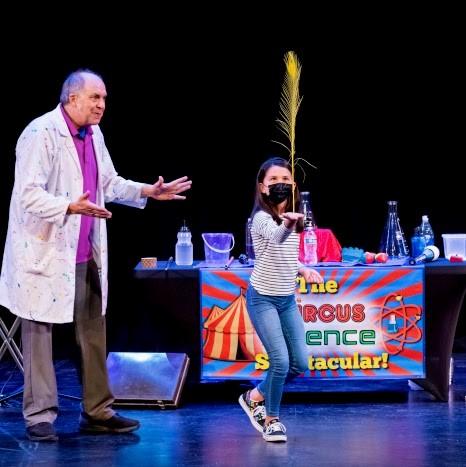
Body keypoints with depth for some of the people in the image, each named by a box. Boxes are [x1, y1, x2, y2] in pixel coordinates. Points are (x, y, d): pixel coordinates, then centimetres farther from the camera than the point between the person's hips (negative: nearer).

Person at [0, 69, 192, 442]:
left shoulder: (94, 135, 11)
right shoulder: (41, 133, -15)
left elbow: (109, 183, 22)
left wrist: (148, 192, 11)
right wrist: (70, 207, -35)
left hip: (85, 254, 8)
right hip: (45, 253, -8)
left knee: (94, 331, 11)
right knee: (39, 332, 1)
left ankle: (97, 411, 21)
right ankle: (40, 416, 10)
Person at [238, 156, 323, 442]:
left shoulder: (292, 218, 5)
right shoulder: (262, 218, -18)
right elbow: (275, 237, -43)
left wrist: (304, 270, 0)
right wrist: (287, 225, -64)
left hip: (288, 299, 7)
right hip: (263, 299, -7)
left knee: (300, 364, 6)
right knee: (280, 361, -13)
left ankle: (256, 397, 27)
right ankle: (272, 418, 10)